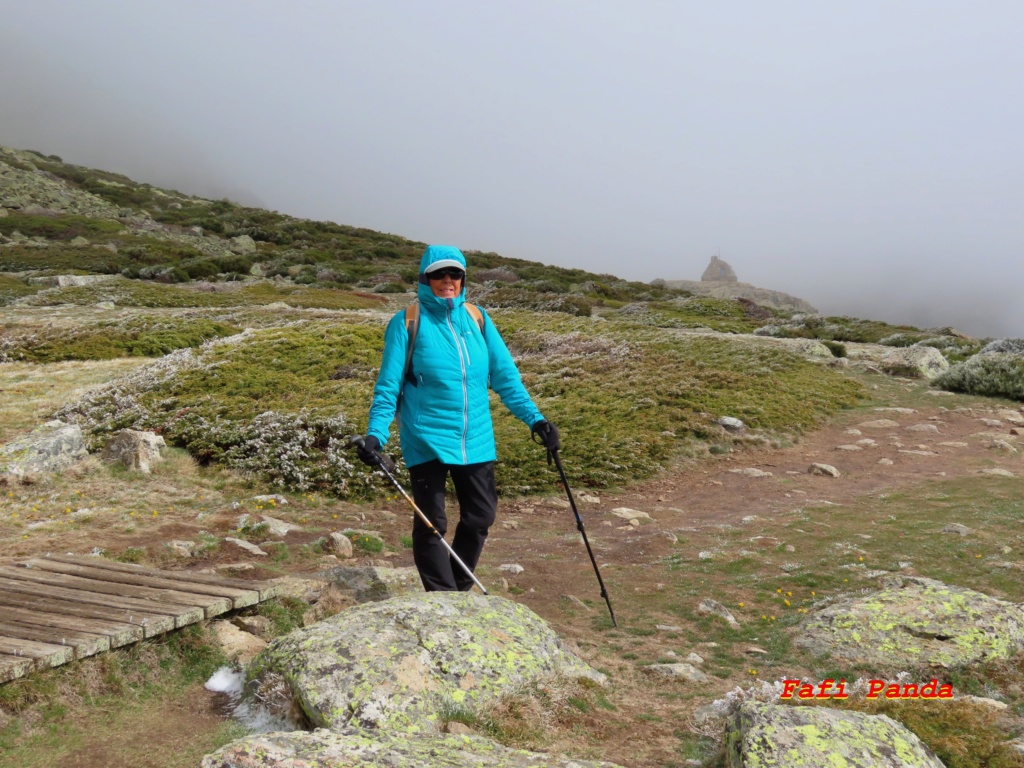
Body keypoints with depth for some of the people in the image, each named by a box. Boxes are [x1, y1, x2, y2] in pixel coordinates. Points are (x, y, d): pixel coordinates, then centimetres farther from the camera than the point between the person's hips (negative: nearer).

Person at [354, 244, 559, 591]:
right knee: (431, 524, 1)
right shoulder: (407, 322, -4)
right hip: (426, 441, -4)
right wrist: (375, 434, -16)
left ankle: (459, 591, 31)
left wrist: (534, 418, -3)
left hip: (476, 440, 4)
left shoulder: (477, 319, 6)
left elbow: (505, 376, 7)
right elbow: (388, 386, -4)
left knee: (480, 517, 11)